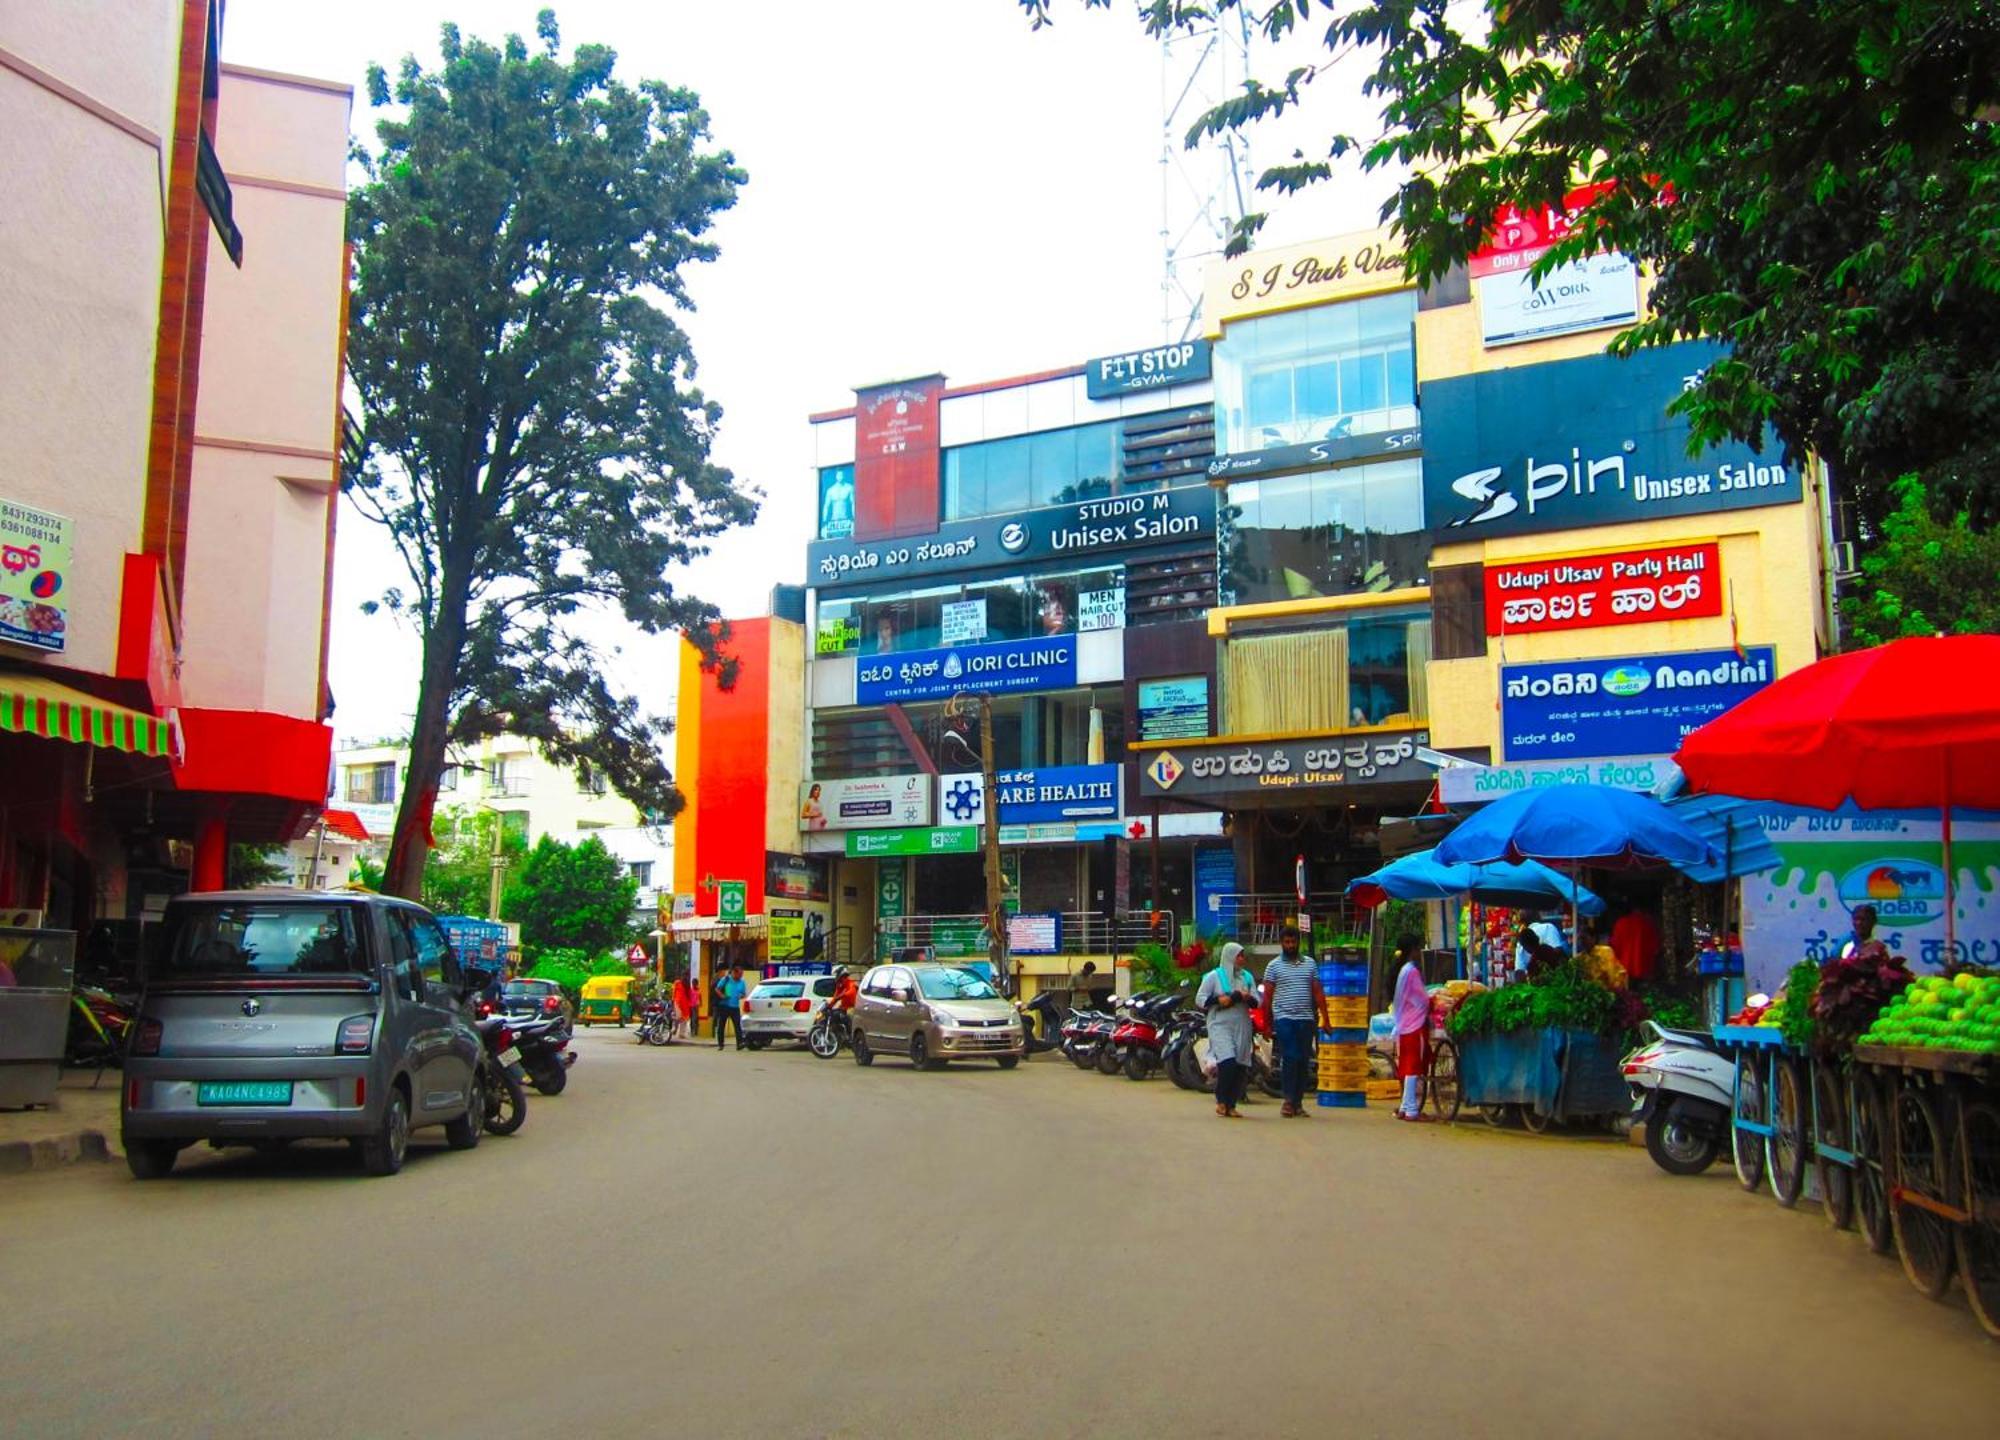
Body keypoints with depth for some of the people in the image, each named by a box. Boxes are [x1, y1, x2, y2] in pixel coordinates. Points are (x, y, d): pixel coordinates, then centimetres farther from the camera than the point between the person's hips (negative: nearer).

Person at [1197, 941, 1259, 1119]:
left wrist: (1247, 997, -9)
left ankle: (1231, 1105, 9)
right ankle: (1221, 1101, -3)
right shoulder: (1214, 976, 3)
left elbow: (1257, 1001, 12)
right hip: (1220, 1025, -5)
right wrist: (1218, 1000, -14)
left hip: (1242, 1027, 5)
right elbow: (1199, 999, 1)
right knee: (1227, 1062, -19)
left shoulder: (1247, 976, 16)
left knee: (1240, 1067, -1)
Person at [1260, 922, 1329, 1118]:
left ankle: (1298, 1102, 12)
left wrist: (1324, 1018, 5)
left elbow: (1318, 993, 12)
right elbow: (1267, 997, 4)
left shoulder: (1309, 963, 13)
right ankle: (1288, 1100, -7)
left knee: (1303, 1061, 5)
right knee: (1289, 1058, -11)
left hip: (1306, 1019, 3)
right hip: (1284, 1019, -3)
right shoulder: (1274, 966, 4)